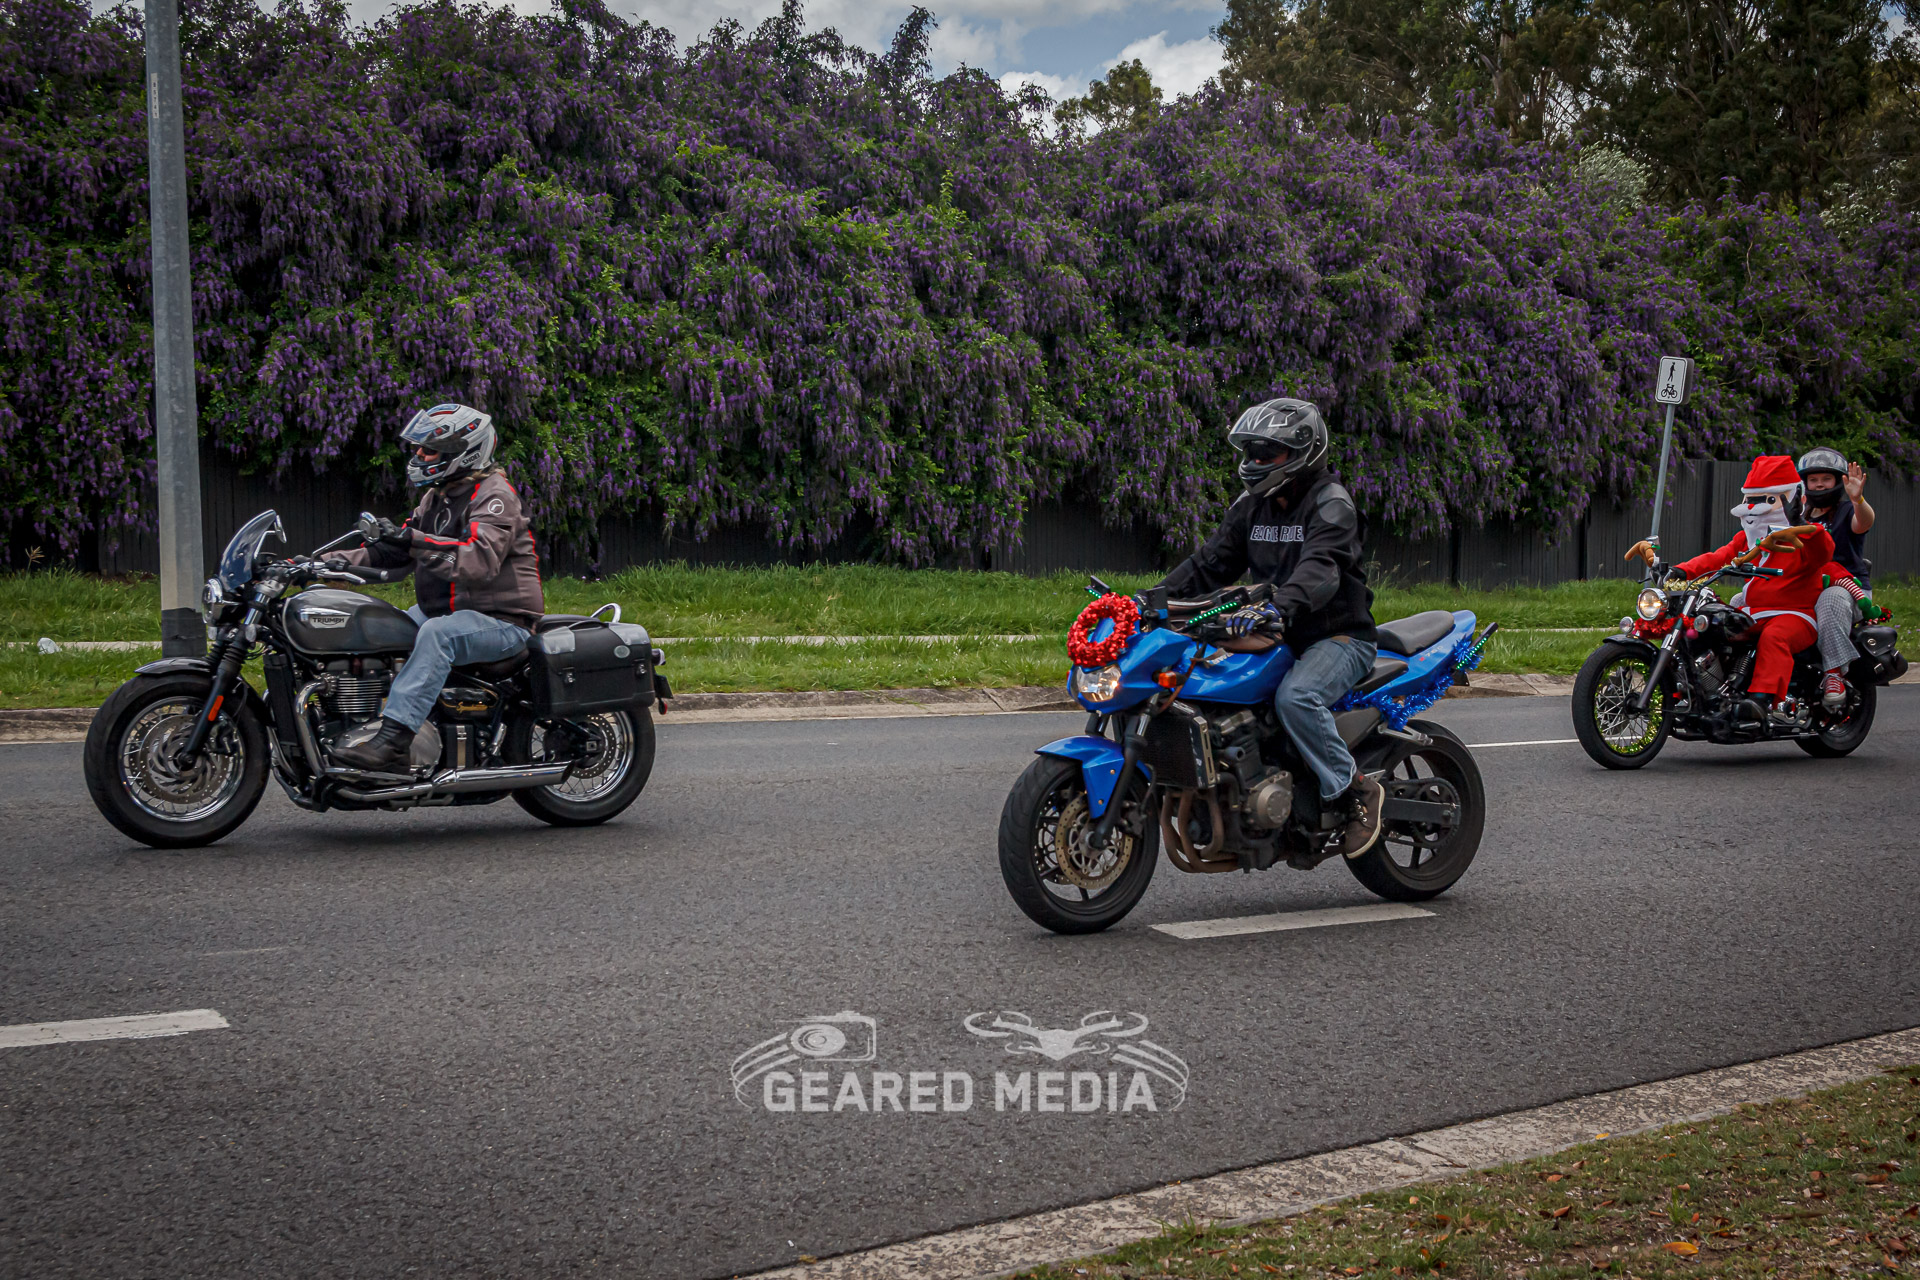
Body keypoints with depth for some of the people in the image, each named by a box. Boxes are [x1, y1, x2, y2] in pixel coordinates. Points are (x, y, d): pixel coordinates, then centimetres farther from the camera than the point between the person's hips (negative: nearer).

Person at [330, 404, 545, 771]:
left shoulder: (494, 495, -14)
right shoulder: (436, 497, 15)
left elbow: (479, 559, -32)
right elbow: (395, 555, 15)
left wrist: (412, 540, -40)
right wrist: (344, 561, -1)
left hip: (501, 620, -10)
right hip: (446, 610, 10)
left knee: (437, 635, -36)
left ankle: (394, 740, -44)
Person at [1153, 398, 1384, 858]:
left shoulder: (1331, 504, -13)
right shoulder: (1250, 508, 12)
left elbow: (1320, 568, -31)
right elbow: (1210, 562, 10)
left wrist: (1278, 608, -50)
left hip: (1340, 636, -8)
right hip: (1281, 640, 8)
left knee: (1295, 697, -36)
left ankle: (1356, 790, -19)